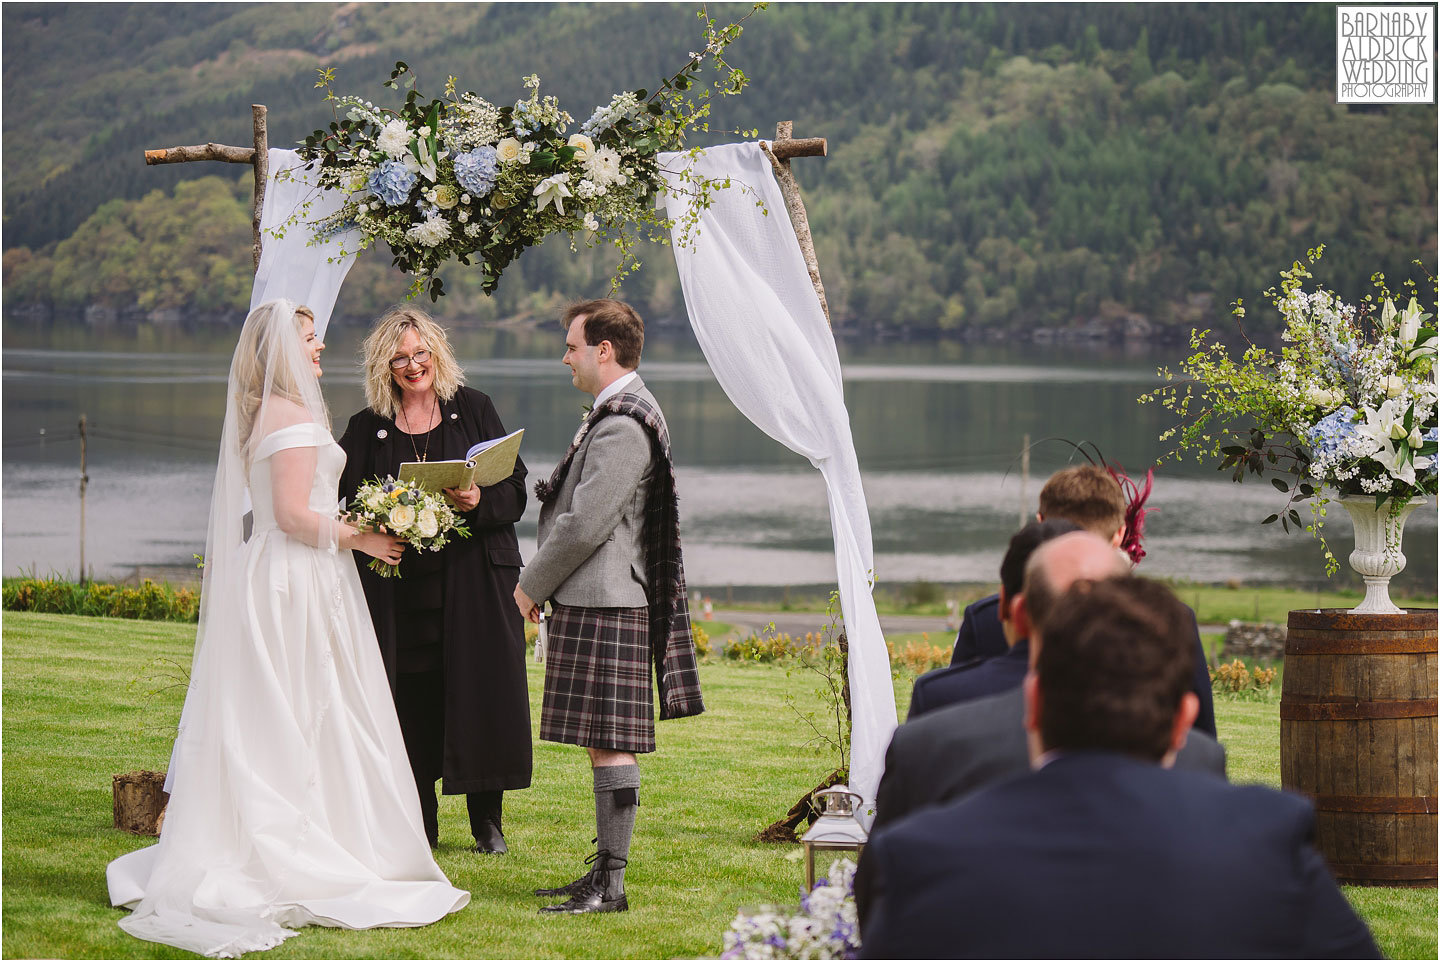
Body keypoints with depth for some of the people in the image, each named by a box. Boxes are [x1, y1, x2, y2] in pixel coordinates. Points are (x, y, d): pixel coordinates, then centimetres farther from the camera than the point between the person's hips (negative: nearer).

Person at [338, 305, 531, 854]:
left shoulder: (472, 409, 6)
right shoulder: (368, 427, 8)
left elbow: (515, 489, 3)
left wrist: (479, 501, -17)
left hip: (471, 577, -1)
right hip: (400, 585, 1)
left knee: (480, 692, -4)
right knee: (411, 699, -1)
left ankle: (487, 819, 8)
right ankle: (418, 824, 9)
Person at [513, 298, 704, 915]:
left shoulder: (622, 427, -18)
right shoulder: (617, 414, 17)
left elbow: (585, 525, -20)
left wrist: (532, 585, -9)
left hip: (602, 607, -11)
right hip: (599, 599, 11)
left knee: (609, 742, -8)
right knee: (603, 742, 13)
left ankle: (611, 886, -7)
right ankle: (603, 872, 19)